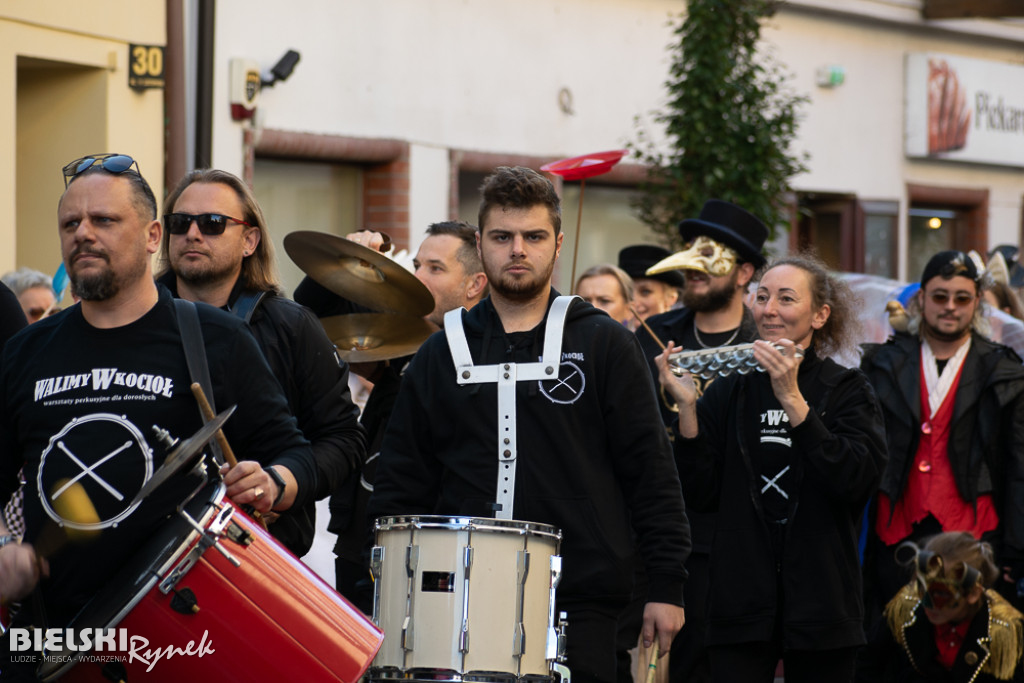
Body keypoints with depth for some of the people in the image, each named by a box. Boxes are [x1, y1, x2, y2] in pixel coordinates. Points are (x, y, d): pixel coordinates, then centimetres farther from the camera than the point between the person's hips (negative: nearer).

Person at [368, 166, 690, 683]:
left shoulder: (603, 344, 5)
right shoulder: (441, 354, 11)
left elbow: (650, 471, 2)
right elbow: (401, 481, 11)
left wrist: (667, 585, -3)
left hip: (581, 605, -2)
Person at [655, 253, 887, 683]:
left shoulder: (846, 390, 2)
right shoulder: (729, 391, 8)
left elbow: (857, 481, -14)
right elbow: (701, 493, 2)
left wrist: (792, 399, -20)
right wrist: (687, 407, -9)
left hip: (819, 599, -1)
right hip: (741, 603, 1)